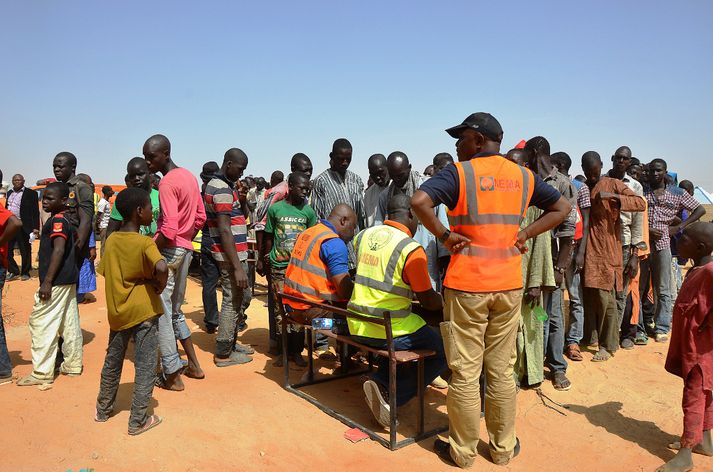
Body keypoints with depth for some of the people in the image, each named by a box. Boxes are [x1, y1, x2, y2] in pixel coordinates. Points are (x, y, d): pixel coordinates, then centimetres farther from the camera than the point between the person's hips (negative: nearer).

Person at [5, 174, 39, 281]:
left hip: (24, 227, -6)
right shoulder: (9, 193, 14)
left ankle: (25, 272, 15)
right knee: (7, 250, 8)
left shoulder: (30, 193, -4)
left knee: (25, 251, 3)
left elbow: (35, 212, -7)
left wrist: (35, 228, -13)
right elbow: (6, 208, 19)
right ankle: (13, 271, 22)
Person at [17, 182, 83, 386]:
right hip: (68, 280, 10)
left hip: (56, 281, -10)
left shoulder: (57, 221, -14)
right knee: (69, 323, 13)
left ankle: (42, 373, 2)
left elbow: (58, 250, -23)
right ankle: (73, 365, 21)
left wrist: (47, 281, -23)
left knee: (41, 323, -3)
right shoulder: (65, 219, 13)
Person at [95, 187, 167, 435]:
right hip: (144, 311, -6)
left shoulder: (111, 240, 3)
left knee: (112, 361, 22)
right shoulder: (145, 243, -16)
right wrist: (160, 286, -15)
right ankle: (138, 421, 13)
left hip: (117, 310, 6)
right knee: (145, 367, 5)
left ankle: (103, 409, 38)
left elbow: (105, 272, 12)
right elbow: (161, 268, -33)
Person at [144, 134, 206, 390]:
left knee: (161, 312, -1)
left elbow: (169, 230, -23)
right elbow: (200, 217, 15)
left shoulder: (167, 183, -16)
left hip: (169, 251, -9)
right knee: (174, 310, 20)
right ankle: (194, 365, 26)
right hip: (186, 250, 9)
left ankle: (172, 376, 5)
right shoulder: (189, 176, 11)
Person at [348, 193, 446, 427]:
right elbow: (429, 302, -9)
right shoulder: (411, 249, -16)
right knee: (442, 351, 12)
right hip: (388, 332, -7)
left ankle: (381, 382, 16)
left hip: (357, 327, 7)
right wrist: (444, 301, 14)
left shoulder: (363, 236, 3)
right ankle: (392, 395, 0)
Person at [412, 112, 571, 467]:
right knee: (502, 370, 15)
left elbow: (419, 201, -23)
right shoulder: (523, 176, 7)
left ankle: (463, 451, 21)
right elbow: (562, 207, 16)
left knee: (465, 373, 6)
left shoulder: (459, 172, -8)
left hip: (466, 285, -4)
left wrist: (444, 235, -11)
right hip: (509, 285, 5)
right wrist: (524, 234, 8)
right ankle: (503, 448, 28)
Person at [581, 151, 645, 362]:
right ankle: (589, 337, 24)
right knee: (588, 296, 10)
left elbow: (641, 203, -11)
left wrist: (612, 196, -23)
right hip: (587, 251, 4)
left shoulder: (614, 184, -1)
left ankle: (608, 346, 7)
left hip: (606, 252, -4)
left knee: (605, 299, -3)